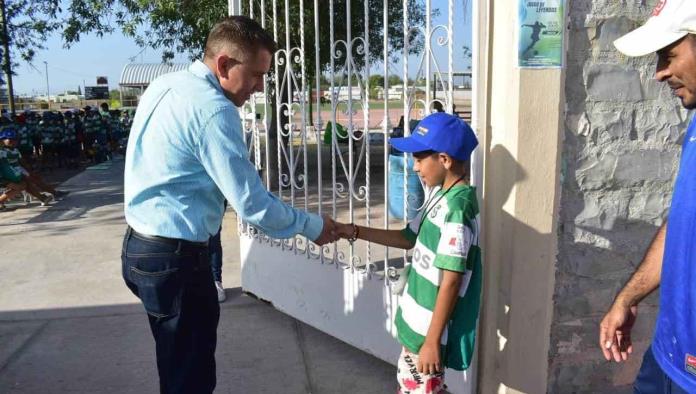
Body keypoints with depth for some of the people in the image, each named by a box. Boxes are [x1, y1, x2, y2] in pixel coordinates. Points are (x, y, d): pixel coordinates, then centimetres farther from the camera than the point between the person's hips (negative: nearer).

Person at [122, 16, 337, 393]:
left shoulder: (163, 85, 7)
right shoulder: (213, 109, -21)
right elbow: (253, 204, -21)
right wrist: (313, 226, -7)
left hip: (140, 245, 10)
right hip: (174, 256, -9)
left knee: (175, 363, 23)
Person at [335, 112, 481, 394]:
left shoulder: (456, 208, -25)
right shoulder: (441, 196, 4)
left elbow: (451, 281, -24)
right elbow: (410, 238, 16)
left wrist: (432, 341, -19)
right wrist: (354, 232, 9)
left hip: (430, 332, -9)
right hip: (417, 325, 9)